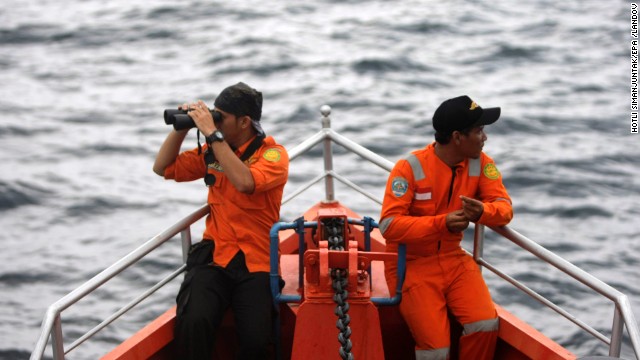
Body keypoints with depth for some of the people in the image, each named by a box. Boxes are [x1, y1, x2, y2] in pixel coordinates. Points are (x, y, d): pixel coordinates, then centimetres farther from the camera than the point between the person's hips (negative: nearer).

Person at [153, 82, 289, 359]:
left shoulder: (272, 154, -4)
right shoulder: (213, 151, 11)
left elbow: (245, 182, -24)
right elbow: (163, 168, 16)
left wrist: (212, 134, -20)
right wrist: (181, 127, 3)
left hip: (255, 263, -3)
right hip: (213, 256, 3)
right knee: (193, 323, -27)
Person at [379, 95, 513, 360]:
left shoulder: (480, 163, -2)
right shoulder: (410, 168, -17)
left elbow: (504, 208, -5)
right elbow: (389, 225, -22)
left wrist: (482, 212, -29)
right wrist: (441, 223, -33)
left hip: (454, 259, 4)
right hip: (411, 264, -4)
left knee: (486, 325, -20)